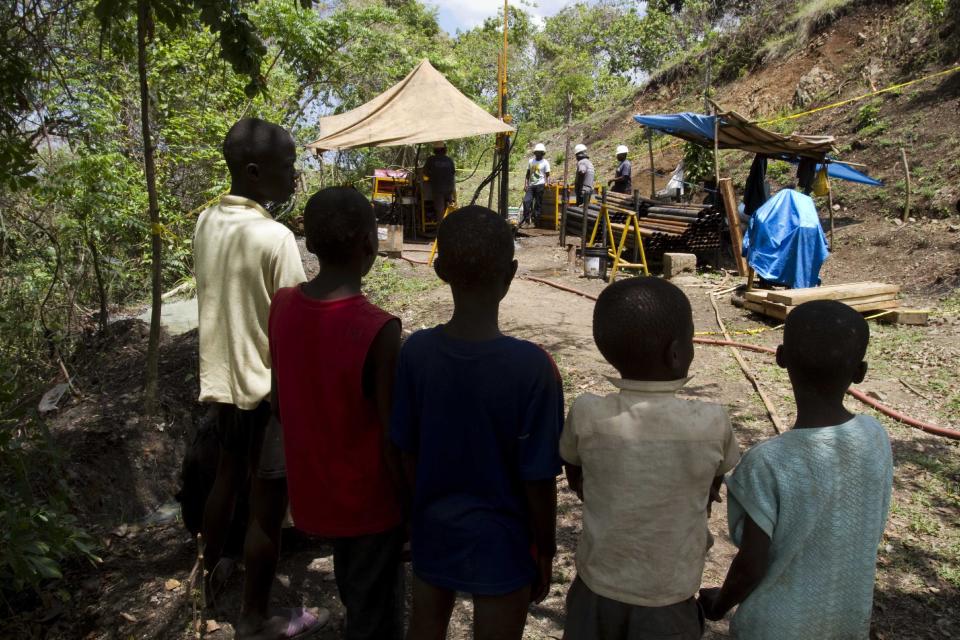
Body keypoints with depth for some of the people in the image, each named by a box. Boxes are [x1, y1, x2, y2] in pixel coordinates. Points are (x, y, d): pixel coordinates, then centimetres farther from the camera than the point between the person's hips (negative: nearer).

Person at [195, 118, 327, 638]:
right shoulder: (275, 237, -22)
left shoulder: (206, 223, 2)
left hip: (221, 376, 8)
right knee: (267, 505, 6)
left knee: (227, 478, 27)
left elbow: (216, 298, 10)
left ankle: (210, 573, 47)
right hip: (269, 384, -8)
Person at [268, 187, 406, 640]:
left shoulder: (282, 306, -9)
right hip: (370, 497, -6)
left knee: (353, 596, 30)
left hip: (313, 488, 6)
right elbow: (392, 436, -21)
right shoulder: (378, 329, -28)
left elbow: (279, 403, 3)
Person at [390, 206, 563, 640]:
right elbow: (538, 479, -17)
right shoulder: (532, 367, -25)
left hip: (432, 534, 3)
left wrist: (425, 510, 14)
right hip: (502, 545, -3)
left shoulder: (416, 352, -14)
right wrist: (546, 553, -1)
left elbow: (406, 453, -4)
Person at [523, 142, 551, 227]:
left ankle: (535, 221, 3)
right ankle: (526, 219, 2)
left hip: (540, 185, -4)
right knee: (526, 201, -7)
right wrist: (525, 184, 8)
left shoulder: (545, 162, 1)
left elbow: (547, 175, -2)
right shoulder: (530, 161, 14)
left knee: (538, 204, -1)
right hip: (531, 185, 4)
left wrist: (546, 183, -18)